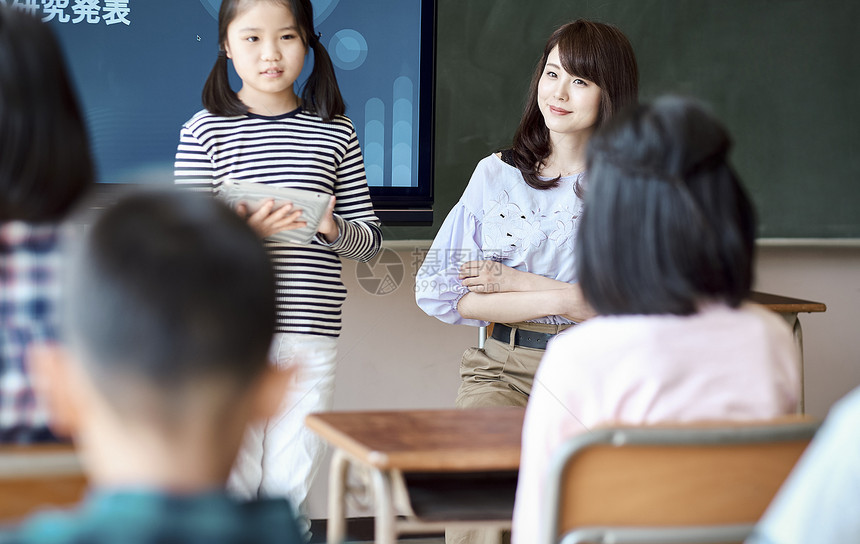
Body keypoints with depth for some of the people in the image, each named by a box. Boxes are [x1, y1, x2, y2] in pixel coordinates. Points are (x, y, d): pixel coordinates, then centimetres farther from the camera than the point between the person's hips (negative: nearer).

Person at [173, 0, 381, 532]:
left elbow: (371, 238, 11)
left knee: (290, 485, 7)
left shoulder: (336, 132, 9)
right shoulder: (205, 131, 1)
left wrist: (335, 230, -11)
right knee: (229, 479, -1)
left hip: (312, 334, 2)